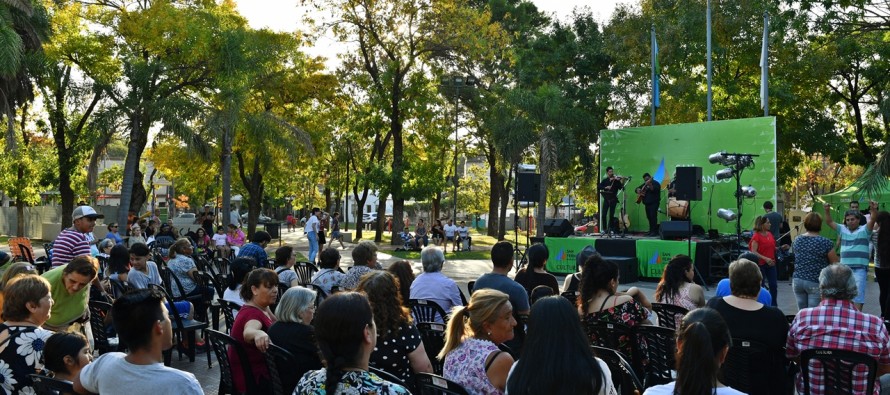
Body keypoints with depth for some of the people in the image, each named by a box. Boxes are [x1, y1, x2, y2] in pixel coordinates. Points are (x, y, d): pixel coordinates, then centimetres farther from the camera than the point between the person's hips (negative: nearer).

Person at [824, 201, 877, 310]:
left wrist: (874, 210, -34)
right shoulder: (842, 230, 13)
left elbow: (873, 220, -14)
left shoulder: (864, 230, 1)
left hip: (859, 269, -5)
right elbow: (829, 222, 9)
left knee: (858, 294, -9)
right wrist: (827, 211, -9)